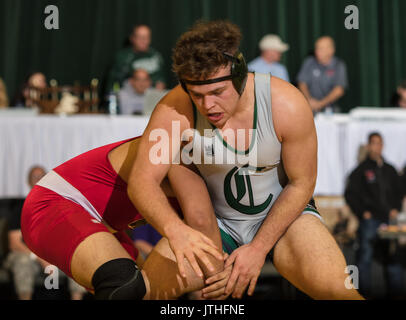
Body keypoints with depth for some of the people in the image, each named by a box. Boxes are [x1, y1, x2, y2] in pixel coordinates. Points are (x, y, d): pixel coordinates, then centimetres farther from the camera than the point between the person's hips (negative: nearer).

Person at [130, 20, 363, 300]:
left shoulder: (287, 105, -22)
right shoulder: (176, 110, -22)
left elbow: (300, 184, -11)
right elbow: (142, 180, -23)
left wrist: (258, 249, -16)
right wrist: (175, 230, -43)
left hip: (282, 213, -2)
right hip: (215, 220, 2)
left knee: (333, 286, -29)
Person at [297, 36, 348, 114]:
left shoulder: (339, 65, 0)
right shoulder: (309, 63, 5)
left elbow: (339, 90, -8)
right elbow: (302, 83, 6)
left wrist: (320, 103, -15)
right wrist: (309, 99, -12)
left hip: (330, 109, -1)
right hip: (310, 108, 1)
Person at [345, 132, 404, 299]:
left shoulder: (390, 170, 16)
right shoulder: (361, 170, 2)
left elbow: (398, 192, 23)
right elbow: (350, 194, 1)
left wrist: (395, 209, 7)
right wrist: (362, 212, -7)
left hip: (389, 220, 4)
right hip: (369, 221, -4)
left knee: (393, 258, 4)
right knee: (365, 257, -4)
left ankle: (396, 291, 11)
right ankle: (364, 292, 2)